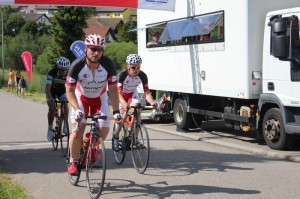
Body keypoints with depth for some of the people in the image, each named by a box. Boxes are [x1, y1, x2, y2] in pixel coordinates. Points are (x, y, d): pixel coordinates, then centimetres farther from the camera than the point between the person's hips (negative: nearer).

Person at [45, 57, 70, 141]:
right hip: (52, 91, -2)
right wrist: (49, 99, -52)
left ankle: (65, 126, -9)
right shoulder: (52, 73, -33)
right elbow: (47, 88, -37)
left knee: (65, 104, -23)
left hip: (62, 90, 2)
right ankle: (50, 129, -4)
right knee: (52, 108, -21)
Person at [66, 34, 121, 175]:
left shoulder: (108, 65, -26)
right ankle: (73, 161, 2)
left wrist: (116, 111, -28)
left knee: (104, 129, -10)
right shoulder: (77, 65, -30)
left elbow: (113, 89, -20)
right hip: (81, 97, -2)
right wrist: (77, 110, -39)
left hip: (99, 98, 2)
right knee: (78, 130, -16)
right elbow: (70, 91, -26)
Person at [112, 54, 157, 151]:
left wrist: (152, 102, -48)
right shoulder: (122, 75, -34)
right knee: (122, 115, -16)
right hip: (121, 95, -2)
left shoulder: (142, 76, -26)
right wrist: (124, 104, -59)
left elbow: (147, 92, -27)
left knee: (137, 112, -20)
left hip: (132, 93, 3)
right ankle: (115, 137, 8)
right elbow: (119, 93, -40)